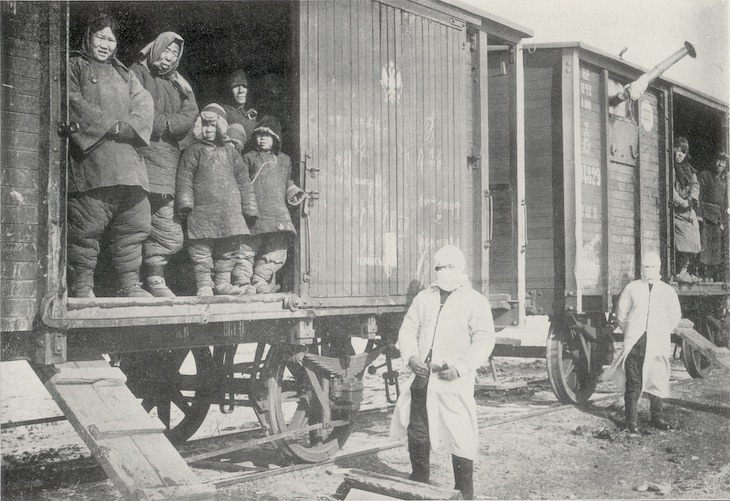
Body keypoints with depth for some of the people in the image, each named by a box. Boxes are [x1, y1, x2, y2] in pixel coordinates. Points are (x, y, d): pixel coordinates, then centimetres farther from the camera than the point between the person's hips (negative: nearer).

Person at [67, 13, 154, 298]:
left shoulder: (123, 74, 27)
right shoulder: (73, 66, 11)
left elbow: (144, 104, 12)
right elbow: (73, 104, -6)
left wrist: (127, 127, -8)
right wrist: (109, 126, -12)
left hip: (127, 162, 6)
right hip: (90, 158, -5)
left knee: (134, 224, 2)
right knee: (86, 225, -9)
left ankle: (130, 284, 9)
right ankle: (82, 286, -1)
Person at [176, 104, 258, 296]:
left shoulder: (229, 151, 16)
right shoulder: (193, 151, 7)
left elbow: (243, 179, 16)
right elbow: (184, 177, 0)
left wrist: (249, 207, 12)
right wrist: (185, 202, -12)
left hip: (230, 210, 3)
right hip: (202, 210, -3)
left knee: (228, 247, 3)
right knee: (202, 248, -4)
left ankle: (222, 282, 12)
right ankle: (204, 284, 1)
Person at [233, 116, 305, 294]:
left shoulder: (284, 160, 24)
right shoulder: (249, 158, 14)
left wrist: (293, 192, 12)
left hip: (279, 213, 3)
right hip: (255, 212, -3)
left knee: (277, 249, -4)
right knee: (247, 248, -7)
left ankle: (259, 280, 4)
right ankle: (243, 282, -3)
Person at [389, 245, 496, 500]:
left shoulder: (475, 301, -1)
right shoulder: (424, 298, 14)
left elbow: (484, 340, -8)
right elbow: (408, 329, 13)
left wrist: (461, 367, -19)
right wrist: (411, 356, -6)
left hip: (455, 382, -5)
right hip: (422, 378, 5)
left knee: (460, 438, -3)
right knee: (416, 434, 12)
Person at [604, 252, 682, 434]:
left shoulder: (667, 291, 9)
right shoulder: (632, 288, 6)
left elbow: (675, 316, 13)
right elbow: (621, 312, 10)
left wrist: (662, 333, 9)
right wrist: (629, 332, 6)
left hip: (658, 343, 1)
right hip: (635, 342, -1)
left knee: (658, 380, 4)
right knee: (633, 381, -3)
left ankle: (657, 417, 18)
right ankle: (632, 421, 2)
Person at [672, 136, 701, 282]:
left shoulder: (688, 168, 21)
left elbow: (695, 184, 13)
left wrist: (691, 199, -6)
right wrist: (680, 202, -18)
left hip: (689, 210, 7)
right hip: (676, 210, -7)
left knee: (693, 242, -2)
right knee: (685, 240, -16)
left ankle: (684, 270, 2)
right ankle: (682, 272, -14)